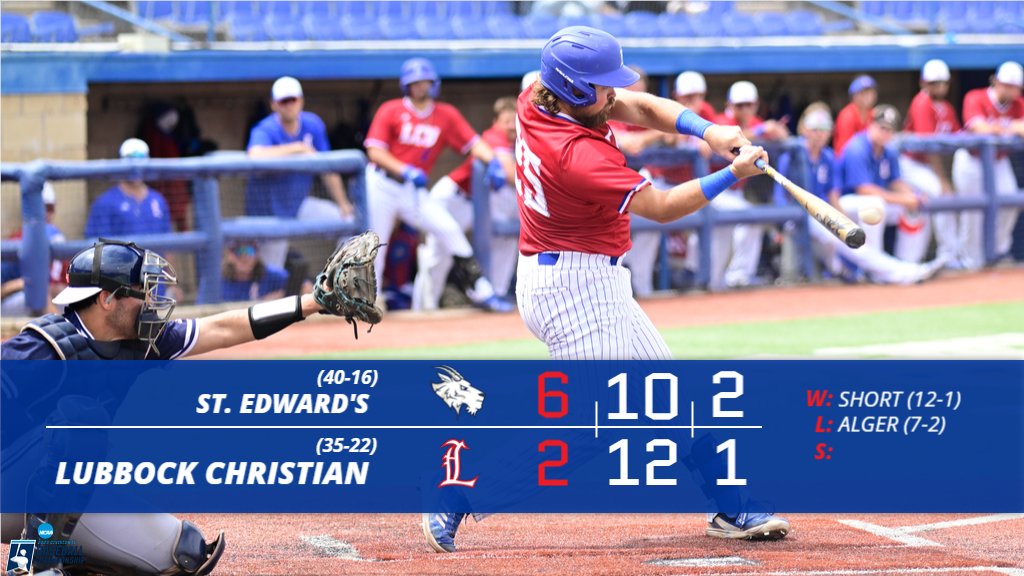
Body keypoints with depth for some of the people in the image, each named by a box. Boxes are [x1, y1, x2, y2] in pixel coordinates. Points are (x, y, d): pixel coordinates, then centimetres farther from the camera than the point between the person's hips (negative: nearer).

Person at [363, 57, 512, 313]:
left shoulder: (446, 115, 7)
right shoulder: (391, 111, -3)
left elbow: (473, 143, 3)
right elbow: (374, 152, -9)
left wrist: (492, 160, -17)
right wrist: (405, 171, -21)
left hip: (414, 190, 2)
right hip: (381, 186, -2)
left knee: (449, 229, -10)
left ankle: (480, 291, -6)